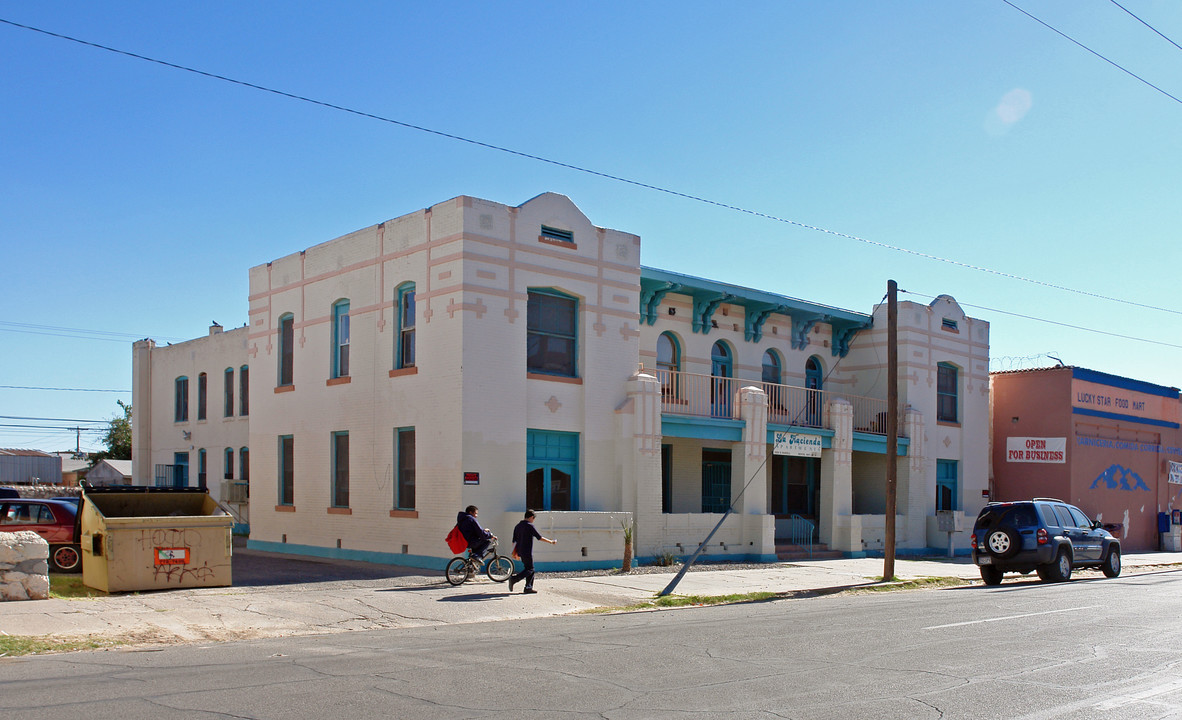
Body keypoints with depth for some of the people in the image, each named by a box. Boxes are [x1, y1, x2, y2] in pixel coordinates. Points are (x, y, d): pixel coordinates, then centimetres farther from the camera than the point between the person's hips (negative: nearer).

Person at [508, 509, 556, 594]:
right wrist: (551, 542, 0)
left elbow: (514, 541, 14)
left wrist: (515, 552, 21)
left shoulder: (518, 526, 12)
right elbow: (540, 537, -10)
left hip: (520, 551, 8)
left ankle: (528, 588, 11)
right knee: (529, 569, -3)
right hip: (527, 552, -8)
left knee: (530, 568, 14)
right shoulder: (530, 526, -11)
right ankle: (514, 579, -17)